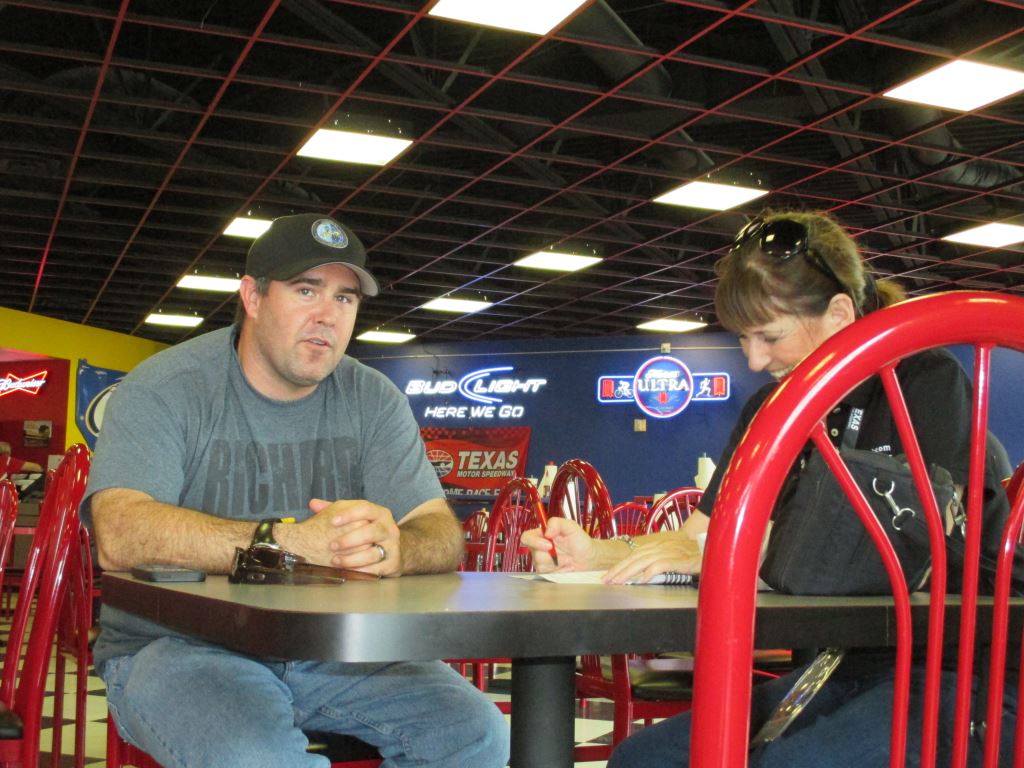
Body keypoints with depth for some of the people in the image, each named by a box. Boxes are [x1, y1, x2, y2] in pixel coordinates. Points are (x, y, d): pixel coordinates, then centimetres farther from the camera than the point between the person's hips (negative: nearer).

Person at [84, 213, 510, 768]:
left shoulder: (373, 400, 6)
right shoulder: (165, 389, -7)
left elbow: (443, 535, -1)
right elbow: (119, 536, -23)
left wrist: (394, 548, -28)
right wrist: (290, 541, -33)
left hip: (329, 647, 5)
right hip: (183, 644, -4)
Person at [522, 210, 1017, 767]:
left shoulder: (929, 382, -9)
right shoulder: (769, 408, 11)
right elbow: (693, 538, 7)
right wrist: (593, 555, -14)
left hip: (960, 674, -6)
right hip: (842, 672, 6)